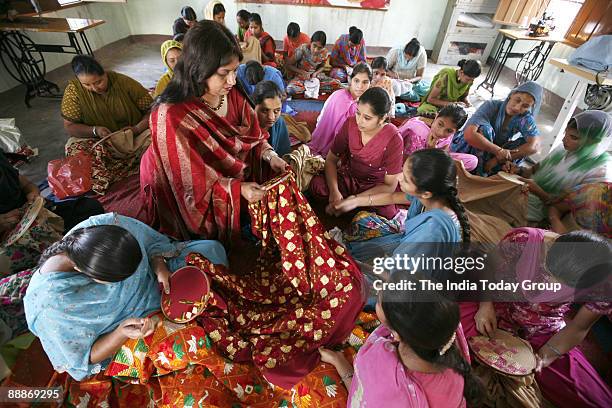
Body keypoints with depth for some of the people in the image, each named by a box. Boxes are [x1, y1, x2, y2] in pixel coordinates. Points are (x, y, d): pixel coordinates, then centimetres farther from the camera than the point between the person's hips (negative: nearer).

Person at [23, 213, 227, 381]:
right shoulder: (50, 302, -34)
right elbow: (86, 359, -17)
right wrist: (121, 334, -35)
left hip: (152, 282, 4)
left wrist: (160, 267, -26)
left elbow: (151, 242, -8)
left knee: (211, 249, -1)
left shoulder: (110, 223, -30)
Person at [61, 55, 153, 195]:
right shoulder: (73, 90, -8)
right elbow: (69, 126, -4)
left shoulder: (124, 82, -10)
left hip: (134, 138, 0)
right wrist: (95, 130, -23)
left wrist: (137, 128, -24)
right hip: (98, 142, 1)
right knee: (74, 149, -29)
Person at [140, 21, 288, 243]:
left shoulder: (232, 94, -11)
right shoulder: (172, 117, -30)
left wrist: (270, 156, -18)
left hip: (235, 176, 6)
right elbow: (192, 185, -24)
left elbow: (252, 135, 1)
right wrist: (237, 189, -35)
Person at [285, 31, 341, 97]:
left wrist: (316, 73, -13)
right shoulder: (302, 49, -19)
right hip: (301, 76, -3)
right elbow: (288, 65, -14)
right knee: (291, 89, -38)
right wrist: (302, 72, -28)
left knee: (336, 83, -16)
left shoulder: (324, 53, -10)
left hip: (315, 76, 3)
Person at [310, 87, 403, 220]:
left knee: (387, 213, -32)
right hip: (347, 178, 2)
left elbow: (390, 186, -15)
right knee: (316, 185, -26)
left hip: (375, 188, -1)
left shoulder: (393, 139, -21)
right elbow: (331, 159, -7)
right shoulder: (350, 124, -13)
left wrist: (355, 199, -25)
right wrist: (334, 191, -24)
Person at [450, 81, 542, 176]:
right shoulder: (491, 106, -22)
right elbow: (469, 135, -38)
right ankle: (479, 173, -19)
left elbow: (533, 147, -23)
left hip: (494, 154, 4)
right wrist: (498, 151, -34)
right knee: (484, 128, -28)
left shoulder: (526, 118, -11)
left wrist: (498, 159, -32)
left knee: (524, 141, -14)